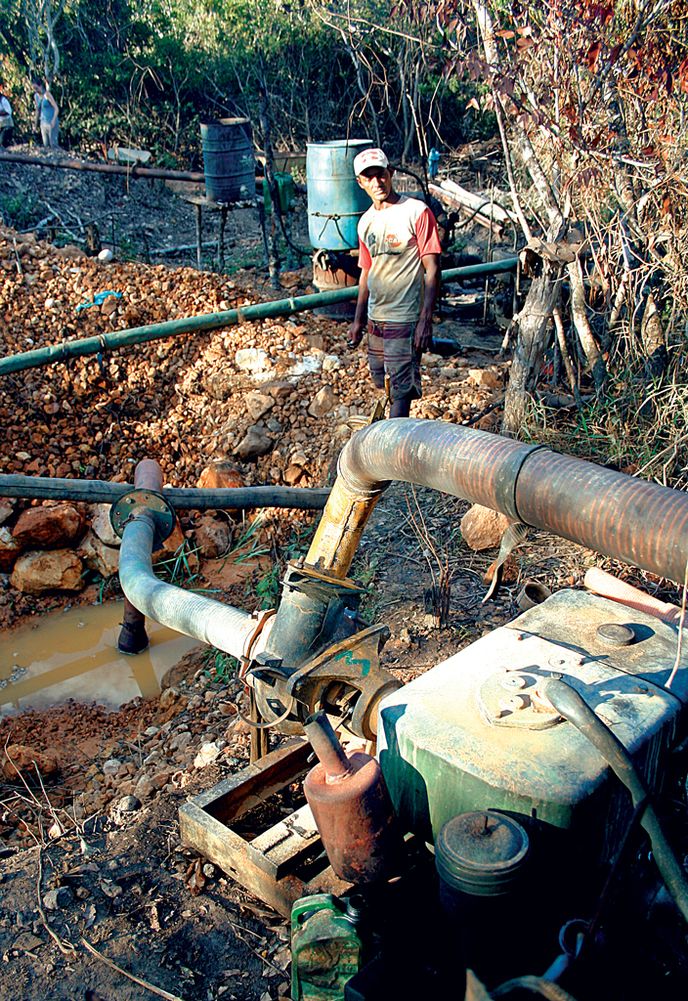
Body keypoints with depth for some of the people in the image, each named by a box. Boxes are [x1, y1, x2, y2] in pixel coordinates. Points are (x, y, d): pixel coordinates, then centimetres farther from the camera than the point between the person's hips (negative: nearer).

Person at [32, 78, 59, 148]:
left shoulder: (47, 94, -12)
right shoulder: (36, 96, 8)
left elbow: (56, 109, -18)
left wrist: (53, 120, -31)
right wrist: (36, 124, 20)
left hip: (51, 122, -6)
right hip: (43, 123, 6)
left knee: (53, 144, -9)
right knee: (45, 145, 4)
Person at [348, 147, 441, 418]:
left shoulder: (416, 212, -9)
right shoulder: (366, 222, 10)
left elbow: (432, 269, -12)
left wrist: (425, 320, -19)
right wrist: (358, 320, 18)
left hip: (405, 320, -7)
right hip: (375, 320, 7)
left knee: (400, 390, -6)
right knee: (381, 386, 14)